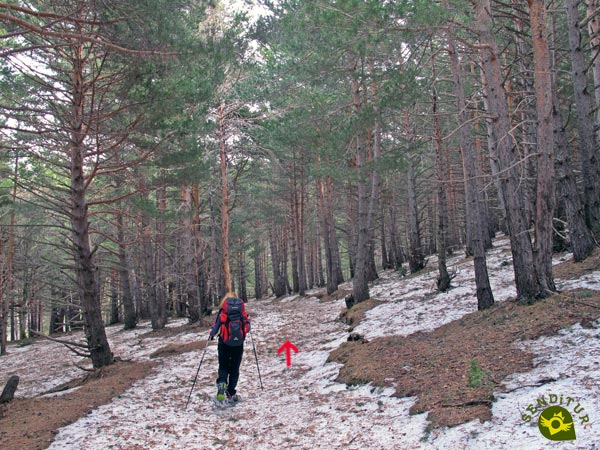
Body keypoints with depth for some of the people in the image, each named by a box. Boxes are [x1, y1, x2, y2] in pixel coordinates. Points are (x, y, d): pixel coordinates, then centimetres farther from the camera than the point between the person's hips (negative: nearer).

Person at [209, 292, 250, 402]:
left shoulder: (223, 310, -3)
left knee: (223, 367, 13)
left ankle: (221, 383, -15)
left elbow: (217, 324, -6)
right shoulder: (242, 310, 2)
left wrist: (211, 335, 12)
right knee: (235, 369, 13)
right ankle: (231, 393, 8)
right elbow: (247, 327, 4)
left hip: (225, 343, -1)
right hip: (238, 343, 1)